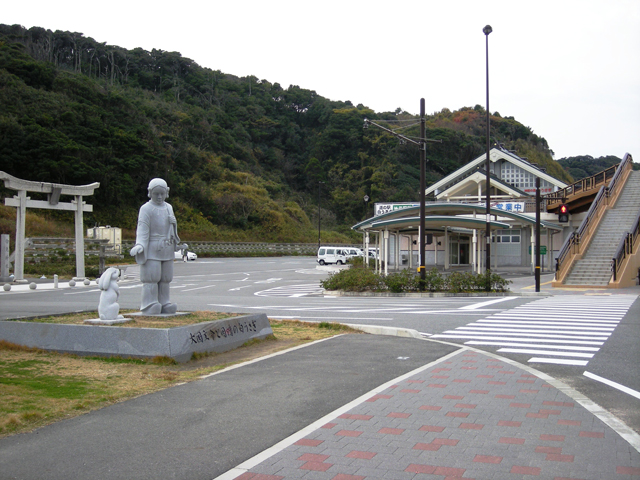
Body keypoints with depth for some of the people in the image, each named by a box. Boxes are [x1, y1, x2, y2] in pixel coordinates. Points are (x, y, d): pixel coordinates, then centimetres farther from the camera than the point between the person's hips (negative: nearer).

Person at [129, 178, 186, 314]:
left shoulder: (168, 208, 15)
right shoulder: (146, 209, -5)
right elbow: (142, 229, -12)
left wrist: (177, 244, 19)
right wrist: (139, 245, -23)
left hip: (167, 250, 6)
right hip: (151, 250, -6)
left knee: (165, 278, 8)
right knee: (151, 277, -9)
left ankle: (164, 304, 15)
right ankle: (149, 305, -5)